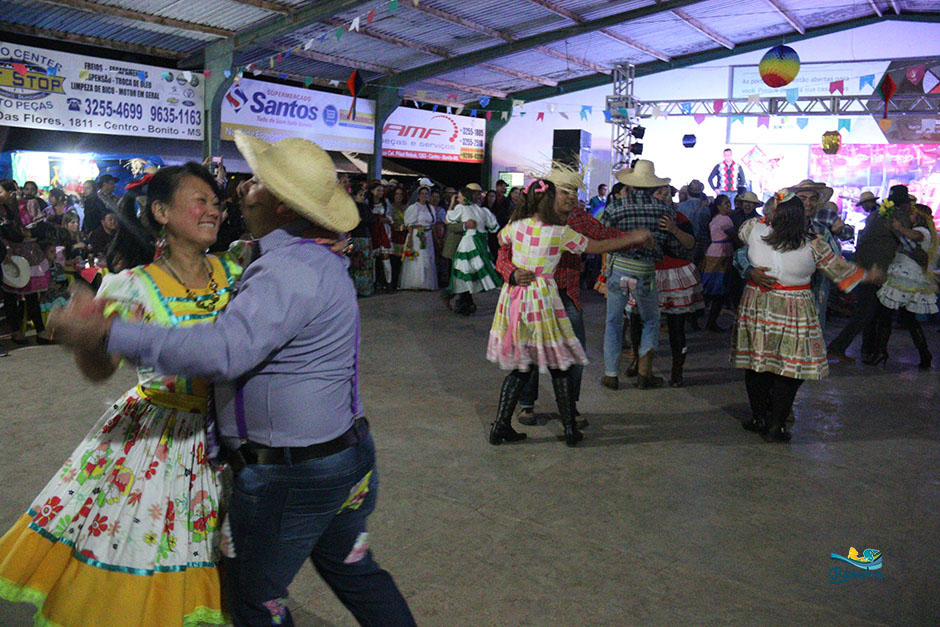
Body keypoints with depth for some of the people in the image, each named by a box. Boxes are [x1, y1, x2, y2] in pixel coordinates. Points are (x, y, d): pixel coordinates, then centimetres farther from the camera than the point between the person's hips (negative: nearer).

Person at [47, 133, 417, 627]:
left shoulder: (290, 270, -24)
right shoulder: (321, 260, 10)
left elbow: (224, 351, -35)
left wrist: (106, 332, -31)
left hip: (290, 475, -9)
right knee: (354, 572, 23)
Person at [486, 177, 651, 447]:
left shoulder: (516, 226, 2)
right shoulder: (560, 233, -11)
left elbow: (500, 240, 24)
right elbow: (597, 246, -1)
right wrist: (633, 238, 9)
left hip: (513, 297, 5)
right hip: (542, 299, -5)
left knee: (520, 368, 13)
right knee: (559, 367, 8)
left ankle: (501, 426, 12)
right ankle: (570, 429, 17)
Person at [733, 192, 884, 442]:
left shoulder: (757, 232, -4)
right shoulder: (814, 246, -8)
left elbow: (742, 229, 21)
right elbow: (840, 269, 6)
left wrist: (771, 215, 24)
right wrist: (870, 276, 23)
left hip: (756, 307, 3)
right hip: (794, 314, -2)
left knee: (756, 364, 13)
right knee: (789, 369, 7)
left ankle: (759, 418, 23)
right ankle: (776, 425, 10)